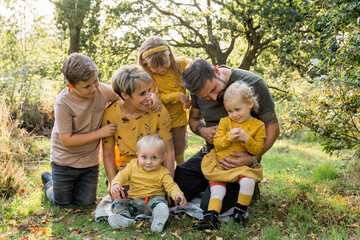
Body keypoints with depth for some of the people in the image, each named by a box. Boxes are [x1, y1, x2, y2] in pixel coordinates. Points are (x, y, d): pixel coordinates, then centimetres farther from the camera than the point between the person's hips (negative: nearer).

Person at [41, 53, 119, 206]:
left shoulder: (102, 89, -14)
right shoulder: (63, 103, -26)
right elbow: (67, 140, -24)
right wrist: (100, 133, -22)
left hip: (90, 160, 4)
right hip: (65, 161, -3)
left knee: (86, 203, 10)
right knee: (62, 202, 13)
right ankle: (48, 181, 43)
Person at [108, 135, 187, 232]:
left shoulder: (162, 173, -1)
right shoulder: (133, 165, 7)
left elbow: (171, 186, -7)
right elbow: (123, 174, 3)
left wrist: (178, 195, -31)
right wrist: (116, 183, -21)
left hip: (153, 199, -3)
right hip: (133, 201, 3)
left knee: (159, 201, -34)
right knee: (117, 202, -18)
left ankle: (158, 218, -59)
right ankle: (125, 218, -44)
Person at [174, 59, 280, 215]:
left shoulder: (252, 83, -20)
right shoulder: (200, 86, -5)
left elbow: (272, 126, -13)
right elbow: (194, 118, 13)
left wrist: (253, 158, -26)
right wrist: (202, 130, -13)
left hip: (240, 158, -5)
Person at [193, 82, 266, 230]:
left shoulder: (258, 125, 2)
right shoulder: (225, 122, 6)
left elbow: (257, 150, -3)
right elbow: (217, 143, 0)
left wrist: (246, 139, -21)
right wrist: (229, 137, -18)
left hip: (241, 165, -2)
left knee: (248, 181, -28)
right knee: (217, 187, -13)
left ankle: (240, 211, -7)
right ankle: (211, 217, -11)